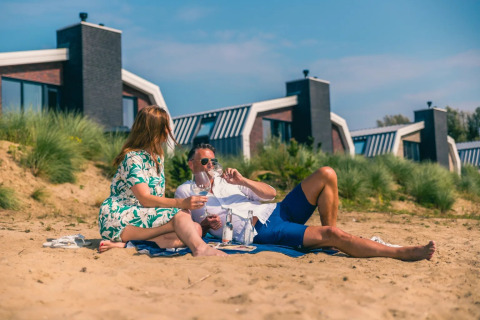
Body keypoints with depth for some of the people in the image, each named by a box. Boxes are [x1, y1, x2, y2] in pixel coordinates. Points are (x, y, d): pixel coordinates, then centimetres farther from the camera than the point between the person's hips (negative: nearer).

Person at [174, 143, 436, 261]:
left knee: (326, 174, -10)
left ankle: (329, 238, -5)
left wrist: (243, 181, 0)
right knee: (331, 234, -24)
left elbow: (270, 193, 16)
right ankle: (400, 253, -20)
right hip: (259, 231, -7)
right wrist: (206, 224, -10)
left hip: (277, 212, 7)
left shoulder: (226, 181, 25)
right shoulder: (185, 191, 13)